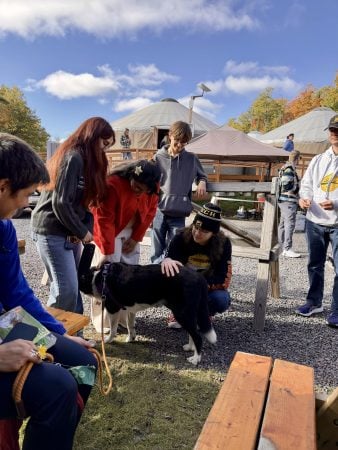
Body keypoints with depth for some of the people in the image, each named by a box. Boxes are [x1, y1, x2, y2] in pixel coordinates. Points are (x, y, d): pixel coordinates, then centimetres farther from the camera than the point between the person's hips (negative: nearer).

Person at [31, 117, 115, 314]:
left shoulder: (86, 159, 14)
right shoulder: (73, 158, -16)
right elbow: (60, 203, -22)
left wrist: (87, 228, -6)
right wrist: (82, 232, -11)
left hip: (70, 231, 9)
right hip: (53, 231, -9)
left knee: (75, 285, 12)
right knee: (66, 289, -7)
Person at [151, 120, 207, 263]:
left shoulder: (192, 159, 5)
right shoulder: (159, 157, 2)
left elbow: (201, 176, 19)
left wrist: (202, 183, -4)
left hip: (179, 213, 0)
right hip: (159, 211, 0)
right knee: (157, 252, 9)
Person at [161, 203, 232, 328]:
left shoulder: (224, 243, -19)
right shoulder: (181, 237, -20)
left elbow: (223, 280, -20)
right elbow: (168, 265, -22)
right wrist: (166, 261, -48)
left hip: (208, 288, 0)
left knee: (221, 300, -32)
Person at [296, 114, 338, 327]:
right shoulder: (318, 160, 10)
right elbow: (306, 184, 10)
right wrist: (304, 197, -11)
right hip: (315, 221, 4)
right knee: (315, 264, 15)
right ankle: (314, 302, 31)